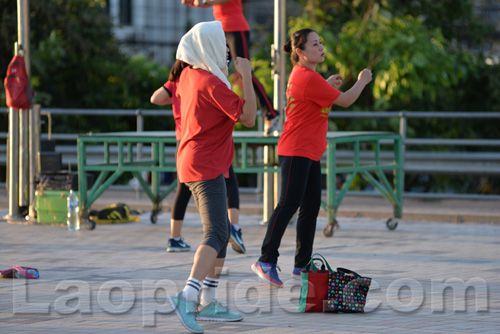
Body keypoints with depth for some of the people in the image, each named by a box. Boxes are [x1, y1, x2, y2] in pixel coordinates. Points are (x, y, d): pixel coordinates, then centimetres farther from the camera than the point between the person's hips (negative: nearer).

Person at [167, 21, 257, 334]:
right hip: (206, 168, -10)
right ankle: (188, 296, -34)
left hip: (193, 163, 10)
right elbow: (248, 117, -21)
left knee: (222, 232, 16)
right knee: (216, 234, -19)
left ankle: (209, 301, 18)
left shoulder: (188, 75, 11)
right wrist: (246, 76, -16)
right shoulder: (212, 84, -18)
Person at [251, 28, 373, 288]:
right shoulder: (308, 78, -18)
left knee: (311, 207, 10)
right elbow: (344, 101, -12)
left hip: (310, 152, 10)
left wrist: (327, 84, 21)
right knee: (289, 203, -14)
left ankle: (302, 264, 14)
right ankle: (267, 260, -16)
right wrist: (362, 81, 5)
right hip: (296, 150, -10)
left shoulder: (301, 74, 13)